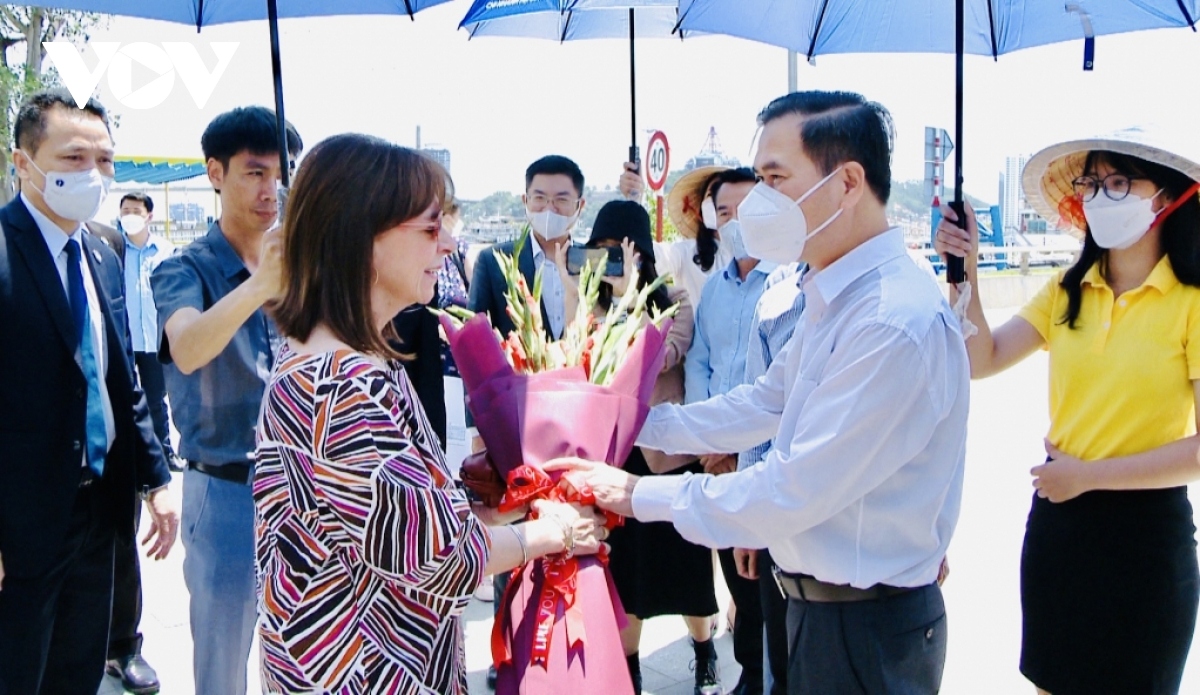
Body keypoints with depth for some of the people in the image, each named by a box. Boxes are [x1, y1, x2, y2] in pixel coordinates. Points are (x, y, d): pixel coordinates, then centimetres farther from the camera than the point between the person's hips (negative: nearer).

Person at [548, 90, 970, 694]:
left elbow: (793, 492, -27)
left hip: (868, 628, -8)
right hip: (819, 602, 8)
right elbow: (768, 401, 13)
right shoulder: (835, 298, 4)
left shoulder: (897, 323, -27)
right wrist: (633, 425, 9)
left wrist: (641, 495, -17)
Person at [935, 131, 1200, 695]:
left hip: (1146, 530, -5)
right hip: (1055, 522, 5)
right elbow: (982, 360, -5)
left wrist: (1089, 474, -15)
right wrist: (965, 272, -15)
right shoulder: (1067, 292, 3)